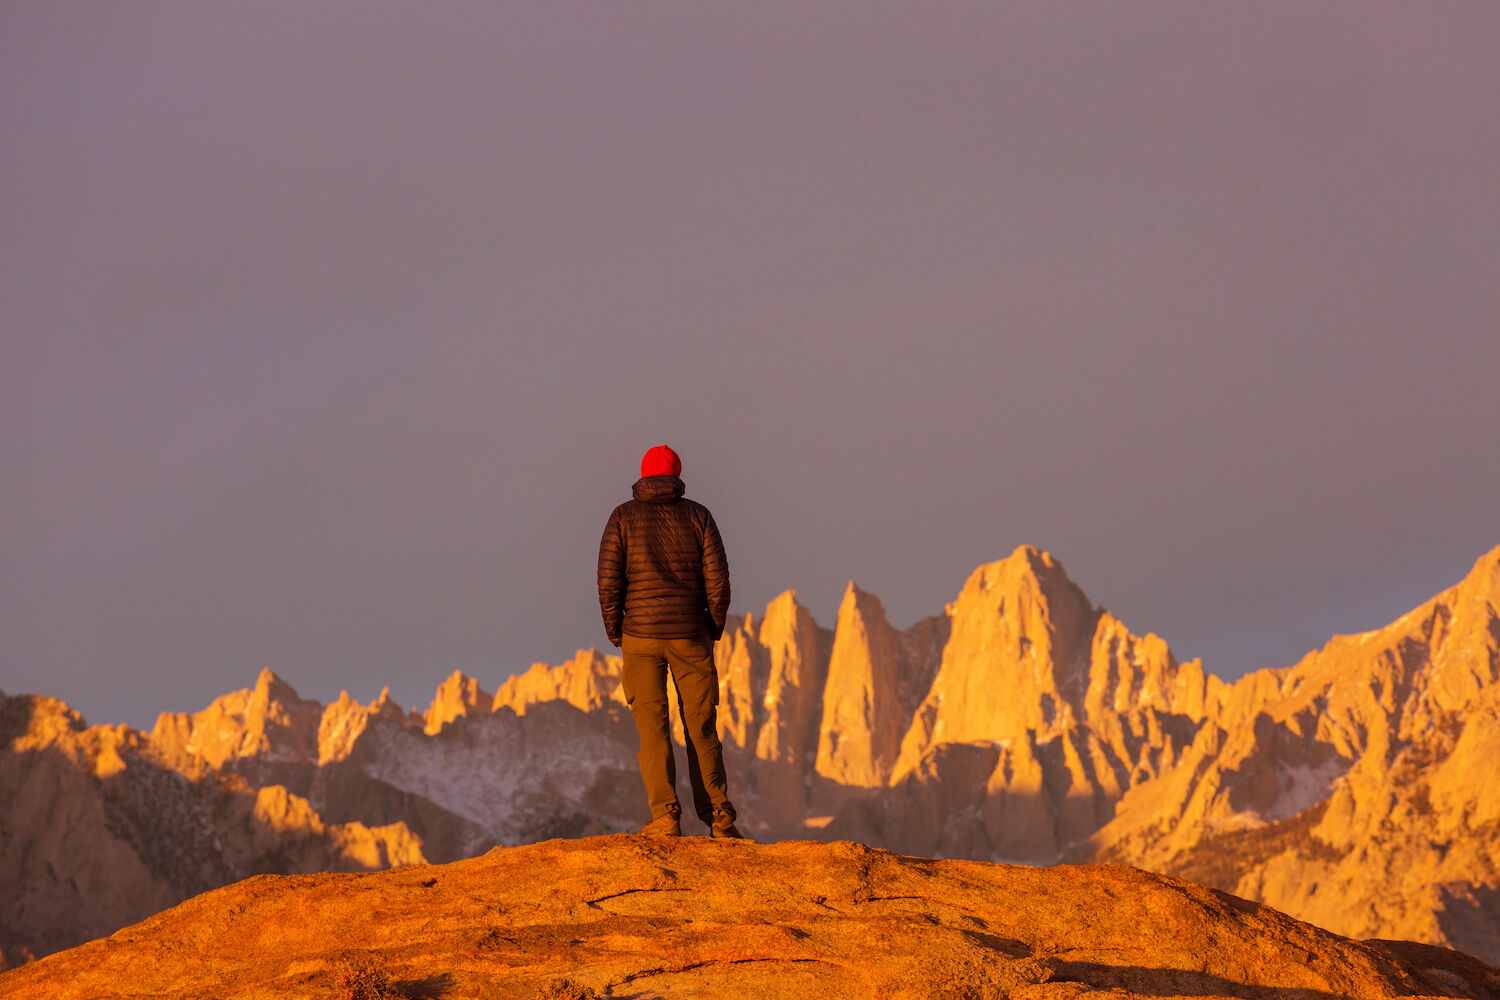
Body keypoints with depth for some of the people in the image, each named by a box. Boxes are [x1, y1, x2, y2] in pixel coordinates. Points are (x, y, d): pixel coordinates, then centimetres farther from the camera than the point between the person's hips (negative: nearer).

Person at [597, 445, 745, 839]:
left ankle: (665, 816, -9)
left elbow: (609, 580, -6)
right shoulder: (697, 515, 3)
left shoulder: (623, 517, 0)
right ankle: (718, 816, 6)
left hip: (641, 634, -1)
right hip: (690, 637, 1)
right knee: (701, 727, 7)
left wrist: (615, 633, 6)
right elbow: (718, 579, -3)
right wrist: (714, 629, 10)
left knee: (652, 728, 0)